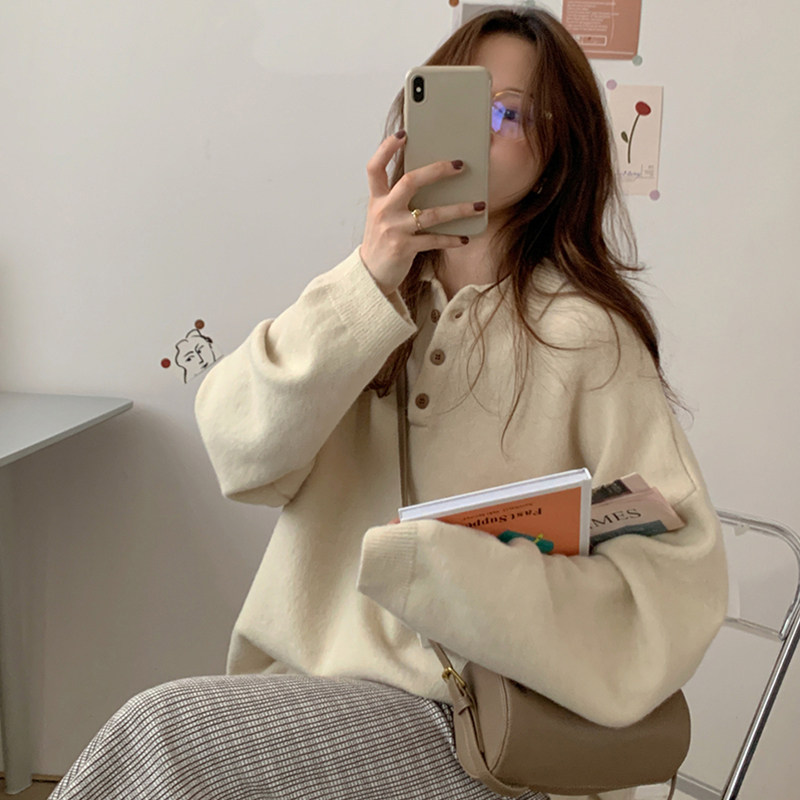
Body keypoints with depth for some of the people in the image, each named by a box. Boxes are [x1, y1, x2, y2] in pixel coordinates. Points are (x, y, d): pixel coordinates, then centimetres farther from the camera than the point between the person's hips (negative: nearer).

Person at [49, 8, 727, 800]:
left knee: (160, 734, -20)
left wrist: (424, 566, -21)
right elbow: (241, 453, -8)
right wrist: (366, 284, -20)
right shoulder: (371, 293, 7)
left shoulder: (584, 334, -11)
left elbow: (681, 584, -16)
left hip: (480, 728, -4)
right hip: (324, 672, 5)